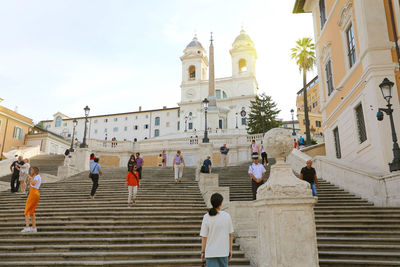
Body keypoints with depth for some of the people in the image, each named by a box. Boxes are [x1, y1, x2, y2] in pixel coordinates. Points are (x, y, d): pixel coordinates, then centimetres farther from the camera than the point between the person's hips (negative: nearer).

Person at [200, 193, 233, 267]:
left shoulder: (206, 217, -11)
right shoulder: (227, 216, -6)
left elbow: (204, 237, -8)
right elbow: (230, 234, 1)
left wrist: (203, 252, 3)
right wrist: (230, 250, 12)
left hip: (210, 252, -2)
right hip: (223, 252, 2)